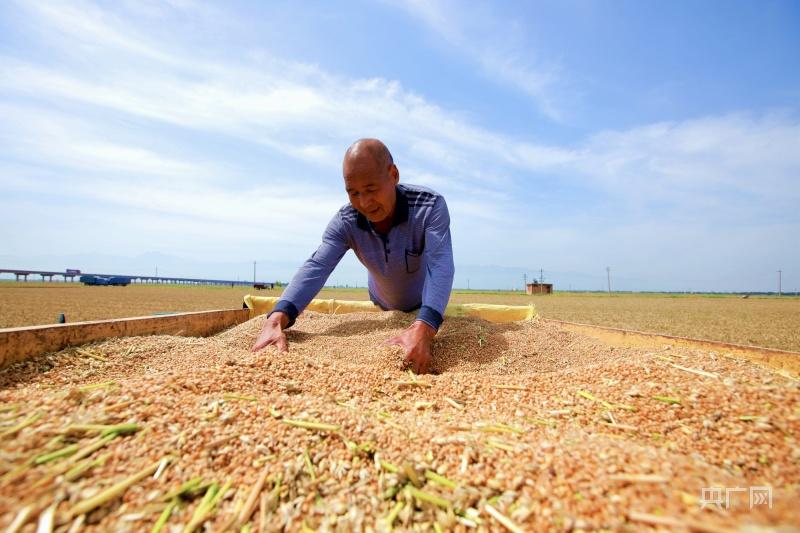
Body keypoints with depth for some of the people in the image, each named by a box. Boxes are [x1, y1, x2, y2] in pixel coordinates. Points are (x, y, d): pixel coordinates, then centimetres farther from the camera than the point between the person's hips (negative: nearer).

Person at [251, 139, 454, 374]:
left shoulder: (430, 206, -36)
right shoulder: (345, 222, -27)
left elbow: (440, 266, -49)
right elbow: (316, 268, -39)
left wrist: (423, 328, -67)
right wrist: (277, 318, -58)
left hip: (427, 307, -2)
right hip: (382, 307, 2)